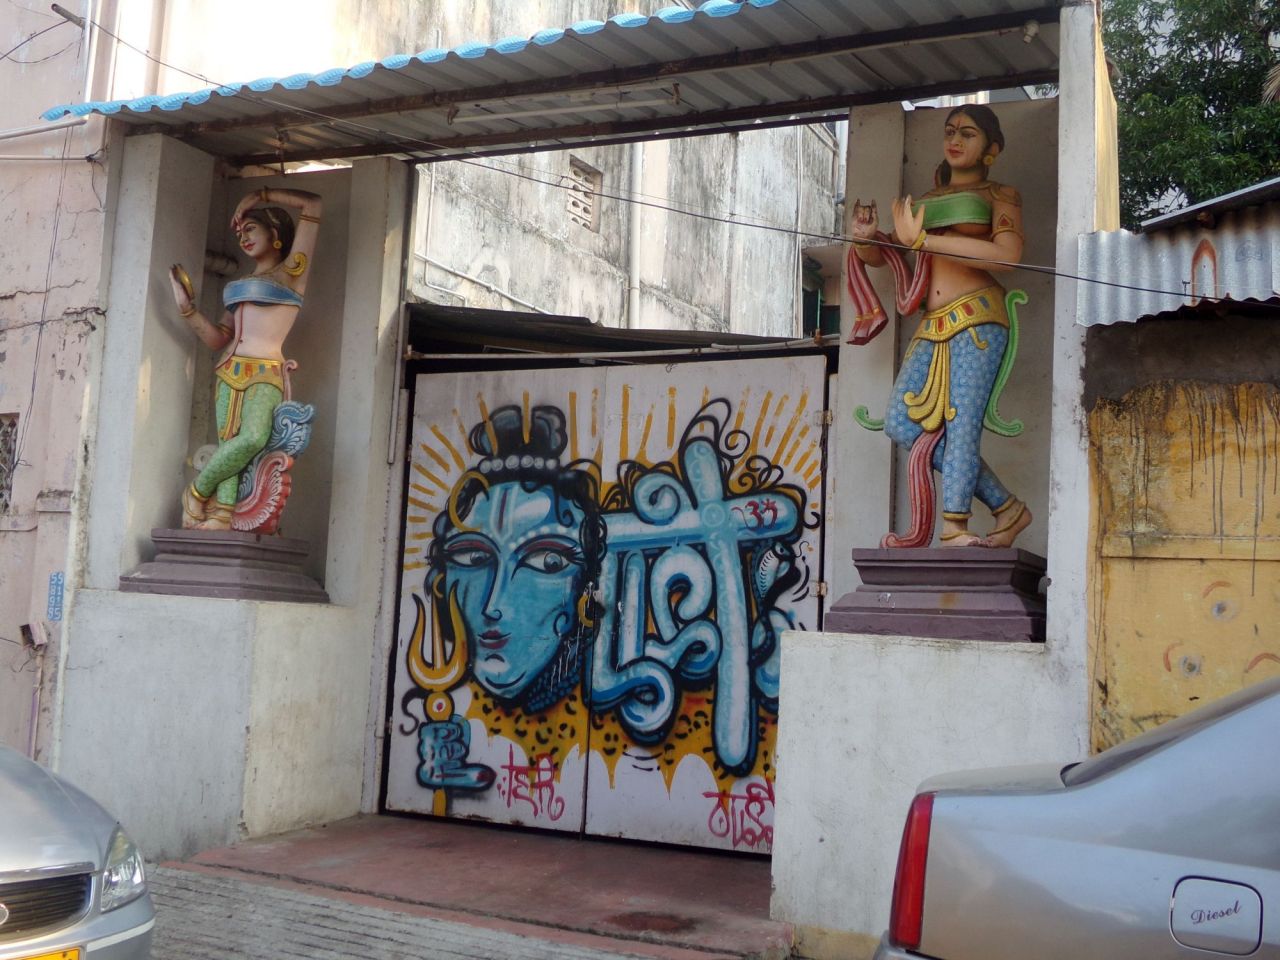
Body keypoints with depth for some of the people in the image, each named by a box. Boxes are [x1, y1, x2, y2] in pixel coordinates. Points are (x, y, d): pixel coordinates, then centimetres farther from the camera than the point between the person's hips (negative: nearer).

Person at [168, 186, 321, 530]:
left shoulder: (292, 270, 11)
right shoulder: (241, 285, 28)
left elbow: (313, 204, 6)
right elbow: (217, 339, 23)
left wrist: (262, 195, 14)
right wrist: (186, 307, 10)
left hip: (267, 375, -5)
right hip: (231, 373, 5)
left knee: (254, 437, -30)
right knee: (230, 442, -17)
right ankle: (219, 516, -18)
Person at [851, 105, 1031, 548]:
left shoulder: (1000, 195, 10)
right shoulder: (925, 201, 26)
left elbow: (1007, 254, -10)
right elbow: (880, 256, 26)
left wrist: (923, 240, -12)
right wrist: (864, 239, 1)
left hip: (976, 318, -6)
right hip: (932, 328, 6)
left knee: (961, 422, -16)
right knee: (901, 424, -8)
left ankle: (954, 528, -15)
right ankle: (1006, 508, 0)